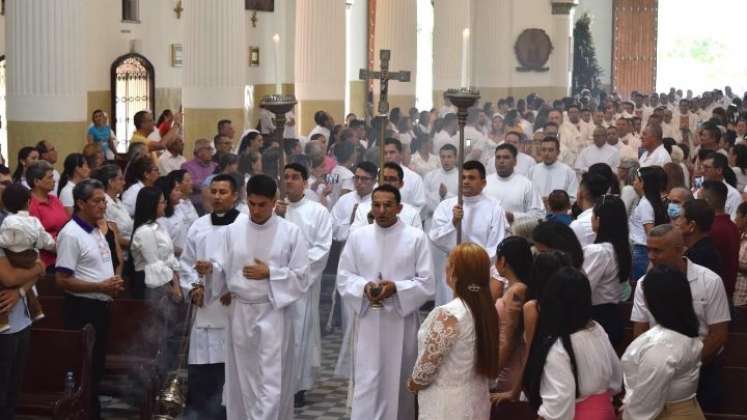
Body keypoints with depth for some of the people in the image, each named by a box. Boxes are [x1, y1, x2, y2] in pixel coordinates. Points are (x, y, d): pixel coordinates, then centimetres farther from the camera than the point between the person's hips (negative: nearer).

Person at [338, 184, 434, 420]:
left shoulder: (416, 238, -1)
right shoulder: (357, 237, 6)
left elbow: (427, 282, -4)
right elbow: (344, 277, 5)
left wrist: (396, 288, -18)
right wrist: (364, 287, -15)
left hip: (402, 322, -1)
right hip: (368, 322, 1)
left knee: (399, 382, 6)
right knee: (367, 384, -2)